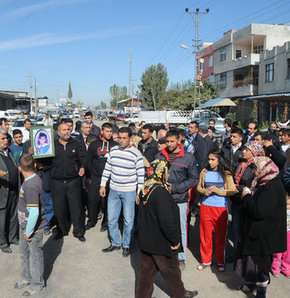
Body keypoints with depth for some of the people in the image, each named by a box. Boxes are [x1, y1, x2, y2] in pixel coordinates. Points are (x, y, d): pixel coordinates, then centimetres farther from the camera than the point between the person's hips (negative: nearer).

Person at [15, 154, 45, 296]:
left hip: (33, 226, -9)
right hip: (24, 223, 9)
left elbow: (34, 213, -30)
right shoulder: (34, 179, -1)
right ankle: (27, 278, 45)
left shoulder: (31, 186, -30)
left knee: (35, 254, 10)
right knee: (24, 251, 24)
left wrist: (29, 232, -18)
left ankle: (37, 284, 29)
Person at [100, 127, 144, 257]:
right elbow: (107, 168, 11)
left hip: (129, 192, -4)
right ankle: (115, 243, 29)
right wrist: (103, 185, 9)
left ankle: (126, 245, 25)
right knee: (111, 219, 11)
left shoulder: (136, 153, -10)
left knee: (128, 220, 5)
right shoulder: (113, 150, 3)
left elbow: (141, 174, -7)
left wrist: (139, 192, -8)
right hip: (114, 190, 4)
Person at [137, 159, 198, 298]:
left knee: (146, 269, 20)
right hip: (160, 243, -7)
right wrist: (175, 240, -16)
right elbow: (166, 221, -29)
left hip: (145, 239, 7)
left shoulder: (145, 189, 0)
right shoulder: (160, 192, -28)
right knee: (171, 270, 17)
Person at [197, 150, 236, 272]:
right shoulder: (204, 172, 5)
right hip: (205, 207, 2)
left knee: (221, 236, 7)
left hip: (221, 208, -2)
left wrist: (217, 190, -17)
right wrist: (204, 191, -8)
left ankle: (220, 262, 25)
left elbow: (232, 191, -6)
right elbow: (199, 187, 14)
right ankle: (206, 260, 25)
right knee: (205, 234, 9)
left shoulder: (226, 174, -4)